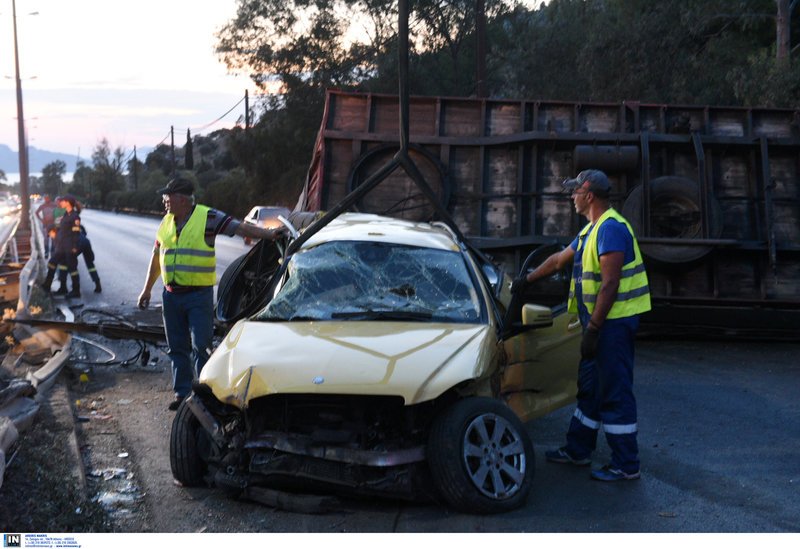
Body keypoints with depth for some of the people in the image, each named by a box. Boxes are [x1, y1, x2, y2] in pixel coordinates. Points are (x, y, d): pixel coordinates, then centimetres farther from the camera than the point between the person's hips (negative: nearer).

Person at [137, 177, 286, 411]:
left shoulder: (208, 217, -8)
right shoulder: (166, 222, 11)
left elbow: (239, 227, -15)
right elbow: (157, 256, 20)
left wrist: (268, 233, -30)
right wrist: (147, 289, 22)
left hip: (199, 294, -6)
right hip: (171, 295, 6)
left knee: (201, 347, -7)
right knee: (177, 348, 10)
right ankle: (182, 392, 19)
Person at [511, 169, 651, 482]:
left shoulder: (611, 228, -17)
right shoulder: (592, 230, 17)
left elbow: (610, 284, -23)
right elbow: (560, 259, 29)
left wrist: (593, 328, -23)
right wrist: (527, 280, 36)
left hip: (614, 321, -11)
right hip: (601, 321, 11)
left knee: (615, 393, -5)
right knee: (589, 387, 18)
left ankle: (626, 465, 2)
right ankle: (578, 450, 29)